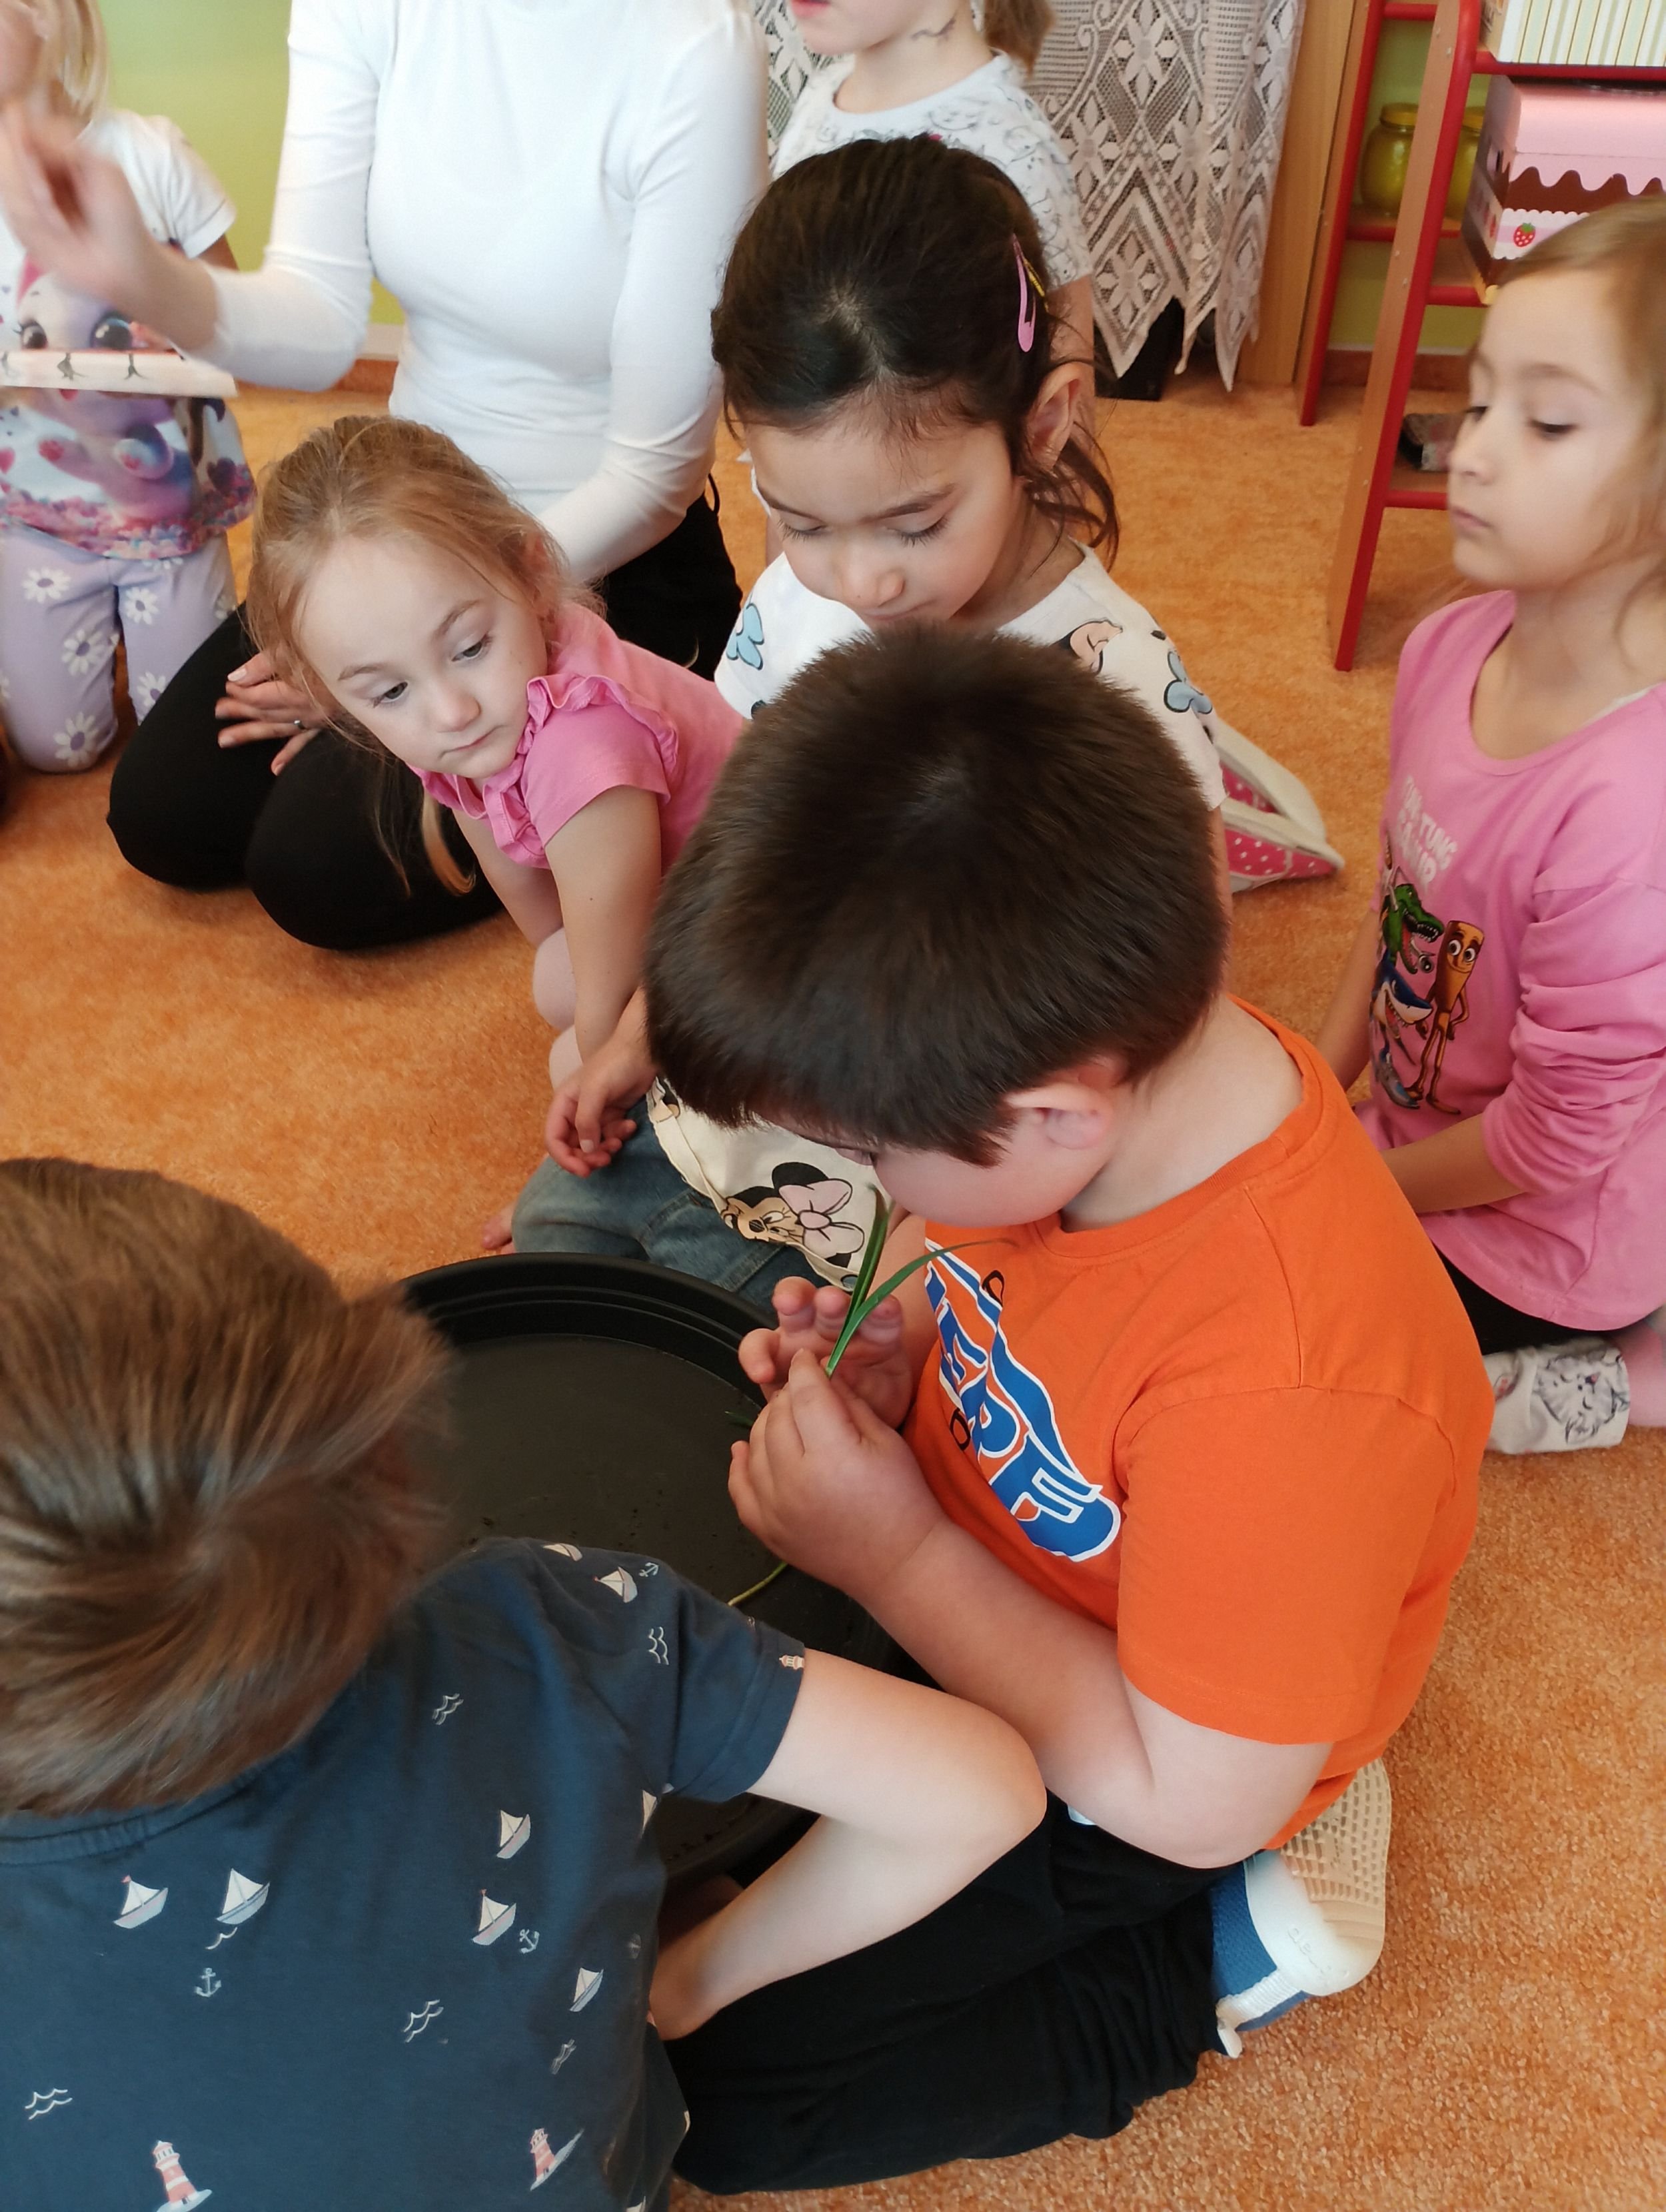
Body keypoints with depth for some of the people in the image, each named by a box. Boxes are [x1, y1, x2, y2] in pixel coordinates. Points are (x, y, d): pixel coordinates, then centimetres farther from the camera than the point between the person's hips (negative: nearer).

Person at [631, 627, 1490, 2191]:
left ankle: (1207, 1962, 9)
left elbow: (1192, 1801, -28)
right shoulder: (1110, 1066, -21)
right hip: (962, 1565, 7)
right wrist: (895, 1354, -16)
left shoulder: (1283, 1391, -42)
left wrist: (895, 1555, -27)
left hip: (1104, 1789, -6)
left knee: (710, 2091, -1)